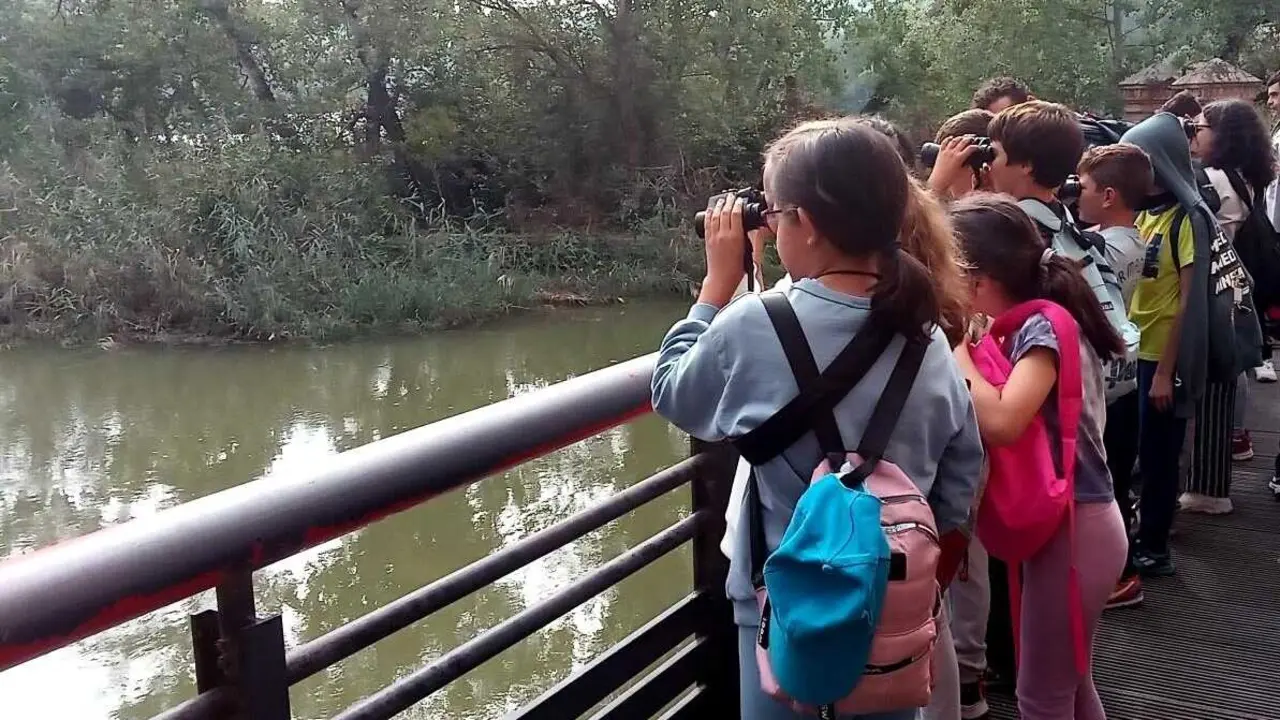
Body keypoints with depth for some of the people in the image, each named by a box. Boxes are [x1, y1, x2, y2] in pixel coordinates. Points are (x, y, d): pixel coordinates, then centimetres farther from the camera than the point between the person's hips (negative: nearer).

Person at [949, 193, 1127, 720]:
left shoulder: (1044, 327, -19)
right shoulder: (1037, 322, 7)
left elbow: (1001, 423, -32)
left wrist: (957, 348, -21)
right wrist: (972, 342, -4)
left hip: (1072, 530, -9)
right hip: (1070, 524, 9)